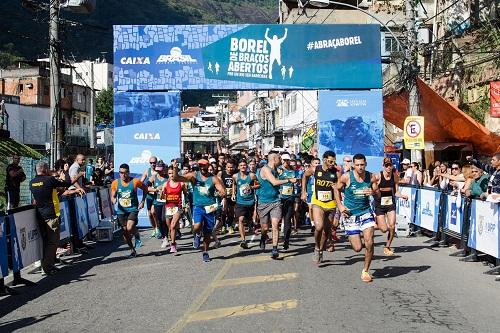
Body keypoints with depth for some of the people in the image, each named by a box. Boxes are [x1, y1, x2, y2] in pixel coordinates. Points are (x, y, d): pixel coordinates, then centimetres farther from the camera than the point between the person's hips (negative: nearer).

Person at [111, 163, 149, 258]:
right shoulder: (115, 183, -2)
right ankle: (132, 250, 23)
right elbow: (113, 196, 5)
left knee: (129, 228, -24)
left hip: (133, 209, -3)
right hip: (121, 211, 3)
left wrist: (142, 201, 1)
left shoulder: (135, 181, -8)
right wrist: (114, 200, -19)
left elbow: (145, 189, 8)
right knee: (125, 232, 5)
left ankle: (136, 234, 12)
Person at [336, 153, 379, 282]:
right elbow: (336, 190, 6)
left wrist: (373, 192, -16)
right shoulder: (346, 177, -10)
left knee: (369, 243, -12)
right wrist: (340, 205, -5)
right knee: (358, 248, -3)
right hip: (351, 214, -2)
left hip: (366, 212, 2)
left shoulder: (371, 177, -4)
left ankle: (365, 271, 7)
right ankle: (351, 237, 35)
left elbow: (378, 194, 7)